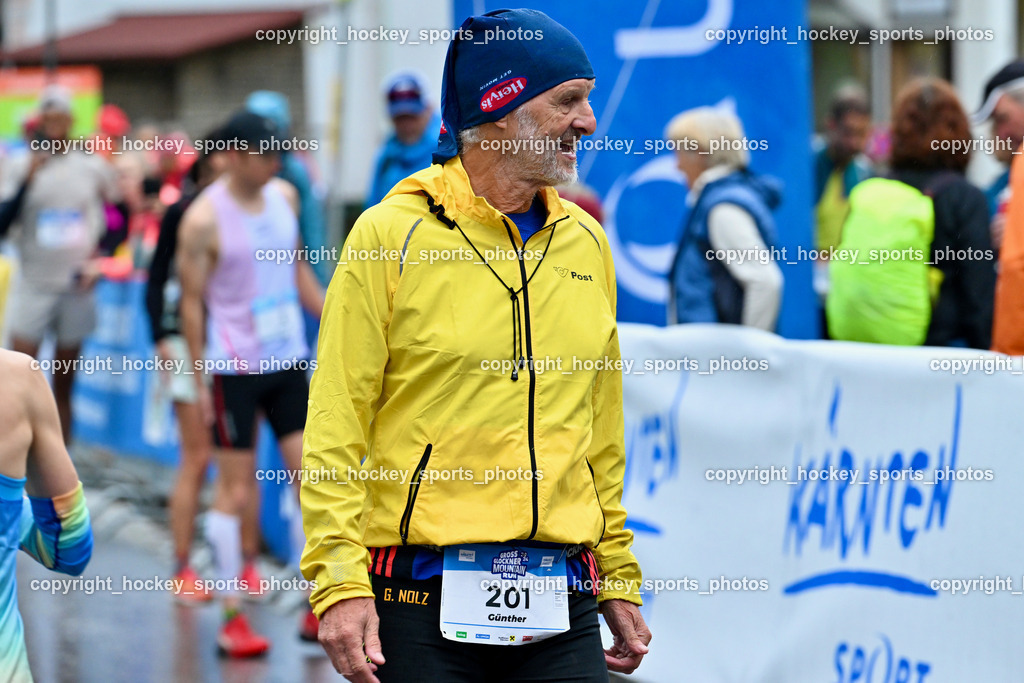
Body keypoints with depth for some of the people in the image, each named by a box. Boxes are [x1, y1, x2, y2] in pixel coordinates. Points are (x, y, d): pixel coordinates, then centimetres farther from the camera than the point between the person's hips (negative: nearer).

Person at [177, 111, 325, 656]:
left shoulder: (285, 196, 5)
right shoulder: (204, 218, -13)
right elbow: (192, 300, -9)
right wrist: (199, 378, -10)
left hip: (288, 360, 6)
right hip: (234, 366, -6)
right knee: (234, 491, -1)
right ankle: (232, 618, 7)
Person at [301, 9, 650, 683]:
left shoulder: (586, 242, 12)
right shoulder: (390, 235, -4)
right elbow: (334, 433, -6)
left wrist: (620, 580, 17)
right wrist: (339, 584, -14)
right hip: (423, 599, -4)